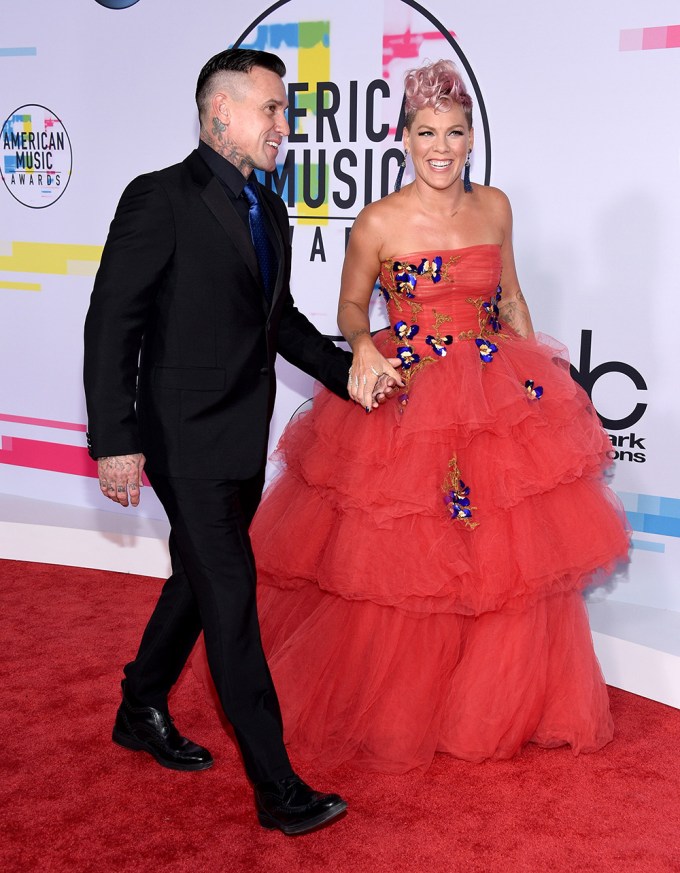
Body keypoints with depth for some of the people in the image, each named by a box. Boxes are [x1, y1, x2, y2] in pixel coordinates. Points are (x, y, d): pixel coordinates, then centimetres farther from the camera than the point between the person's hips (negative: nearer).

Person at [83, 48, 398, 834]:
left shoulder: (270, 212, 11)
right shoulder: (159, 199, -13)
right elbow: (111, 325, -15)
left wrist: (347, 373, 5)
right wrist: (116, 441, -20)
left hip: (243, 441, 8)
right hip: (188, 442, -8)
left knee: (196, 581, 21)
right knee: (231, 600, -4)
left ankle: (142, 712, 42)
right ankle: (276, 785, 7)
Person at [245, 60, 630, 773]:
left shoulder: (495, 207, 4)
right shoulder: (379, 222, -7)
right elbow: (351, 307, 4)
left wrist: (542, 376, 14)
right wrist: (364, 350, -17)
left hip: (497, 397, 4)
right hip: (404, 401, -4)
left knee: (509, 558, 7)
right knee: (395, 563, 1)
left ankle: (498, 707, 30)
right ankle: (387, 712, 26)